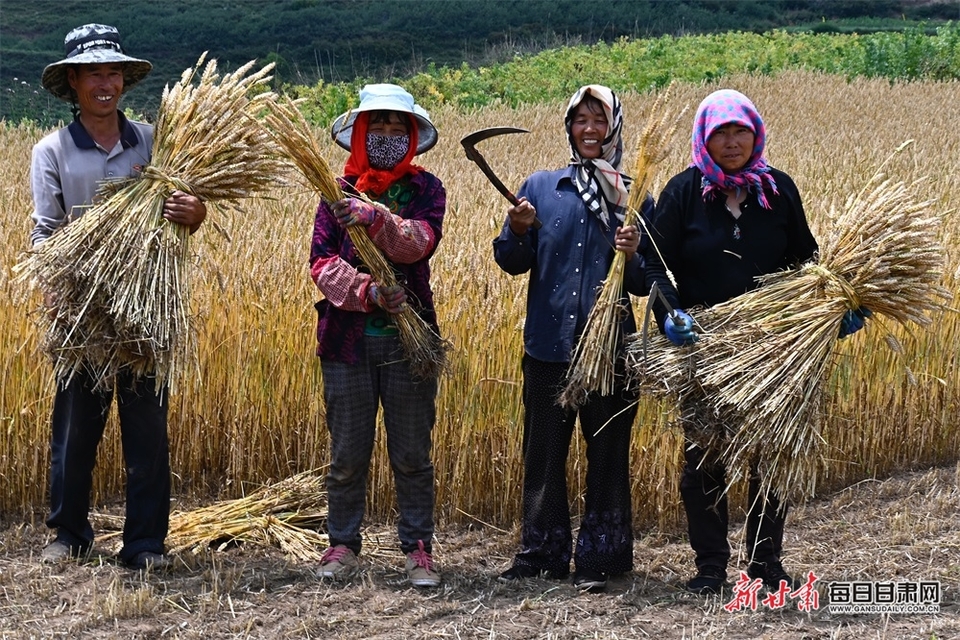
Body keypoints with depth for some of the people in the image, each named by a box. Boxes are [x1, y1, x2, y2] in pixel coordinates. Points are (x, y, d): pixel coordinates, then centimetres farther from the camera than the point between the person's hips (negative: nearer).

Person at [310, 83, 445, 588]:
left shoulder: (425, 188, 3)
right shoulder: (339, 191, 7)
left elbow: (421, 241, -16)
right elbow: (322, 261, -3)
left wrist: (374, 218, -33)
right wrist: (369, 291, -18)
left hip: (408, 337, -1)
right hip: (347, 337, 1)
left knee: (412, 454, 4)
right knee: (347, 453, 7)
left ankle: (418, 550, 11)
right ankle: (342, 545, 19)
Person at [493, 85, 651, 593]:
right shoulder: (541, 187, 6)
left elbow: (647, 283, 2)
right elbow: (513, 263, 6)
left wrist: (632, 256, -18)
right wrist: (518, 231, -13)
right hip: (549, 343, 1)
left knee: (607, 454, 4)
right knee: (543, 452, 7)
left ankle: (599, 558, 14)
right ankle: (541, 553, 18)